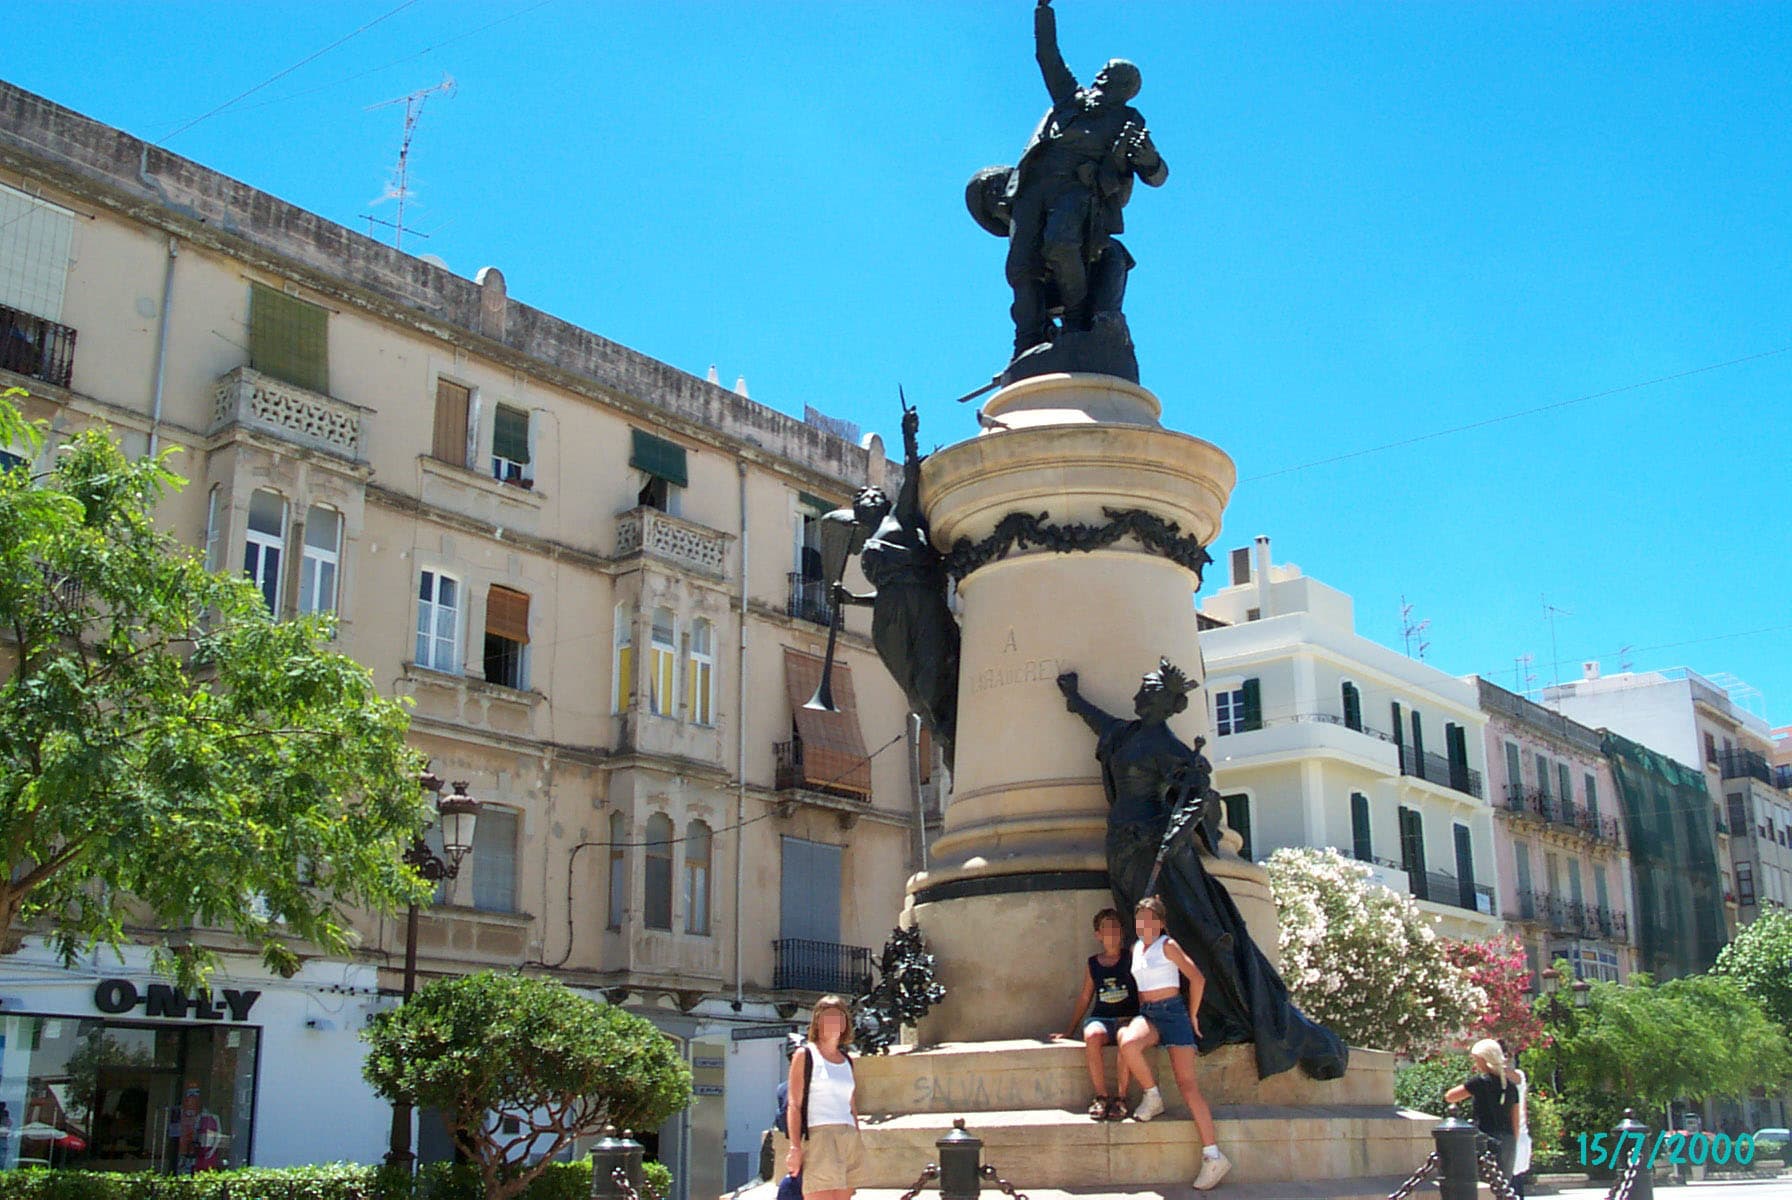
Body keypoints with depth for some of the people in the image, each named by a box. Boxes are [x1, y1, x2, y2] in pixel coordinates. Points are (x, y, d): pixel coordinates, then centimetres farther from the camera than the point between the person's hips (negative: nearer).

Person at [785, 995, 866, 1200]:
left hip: (849, 1137, 6)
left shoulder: (847, 1061, 19)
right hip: (819, 1135, -6)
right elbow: (794, 1105, -3)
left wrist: (858, 1141, 15)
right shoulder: (804, 1056, 3)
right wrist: (795, 1147, -12)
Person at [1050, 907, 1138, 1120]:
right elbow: (1084, 998, 20)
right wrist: (1069, 1031, 21)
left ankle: (1120, 1098, -24)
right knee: (1092, 1035, -34)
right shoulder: (1093, 964, 14)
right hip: (1101, 1018, 2)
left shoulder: (1131, 958, 7)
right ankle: (1101, 1097, -24)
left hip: (1127, 1017, -2)